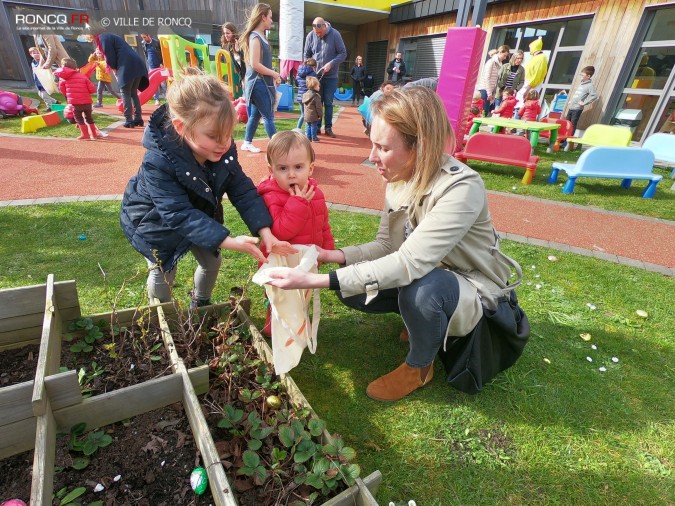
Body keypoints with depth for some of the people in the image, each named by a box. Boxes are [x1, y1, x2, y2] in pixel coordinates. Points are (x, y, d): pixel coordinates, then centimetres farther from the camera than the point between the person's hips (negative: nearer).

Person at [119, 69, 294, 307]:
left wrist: (264, 231, -36)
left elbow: (242, 191, -23)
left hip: (199, 216, 5)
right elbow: (180, 215, -42)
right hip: (158, 223, -5)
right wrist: (228, 240, -52)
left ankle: (201, 304, 43)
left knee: (212, 261, 13)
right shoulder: (158, 162, -40)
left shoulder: (224, 150, -24)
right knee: (163, 273, 7)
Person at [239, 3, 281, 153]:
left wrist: (273, 76, 4)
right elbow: (255, 64, -20)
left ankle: (247, 143, 22)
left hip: (262, 82, 9)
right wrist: (274, 74, -13)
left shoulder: (260, 36, 16)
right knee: (268, 116, -7)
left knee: (256, 114, 13)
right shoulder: (255, 37, -13)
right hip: (258, 83, -9)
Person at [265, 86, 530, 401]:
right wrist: (333, 255, -20)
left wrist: (317, 280, -42)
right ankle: (421, 320, 14)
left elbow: (409, 263, -40)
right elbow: (386, 246, -4)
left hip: (474, 293, -6)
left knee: (421, 287, -37)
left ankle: (419, 366, -5)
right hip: (423, 277, 6)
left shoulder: (461, 188, -31)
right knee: (352, 291, -9)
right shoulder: (401, 180, -9)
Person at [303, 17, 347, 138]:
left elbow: (343, 53, -6)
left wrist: (331, 64, -18)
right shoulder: (310, 36, -2)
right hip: (315, 75, 1)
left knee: (328, 103, 2)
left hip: (330, 77, -1)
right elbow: (306, 55, 7)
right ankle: (316, 127, 11)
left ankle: (328, 128, 8)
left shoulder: (335, 35, -8)